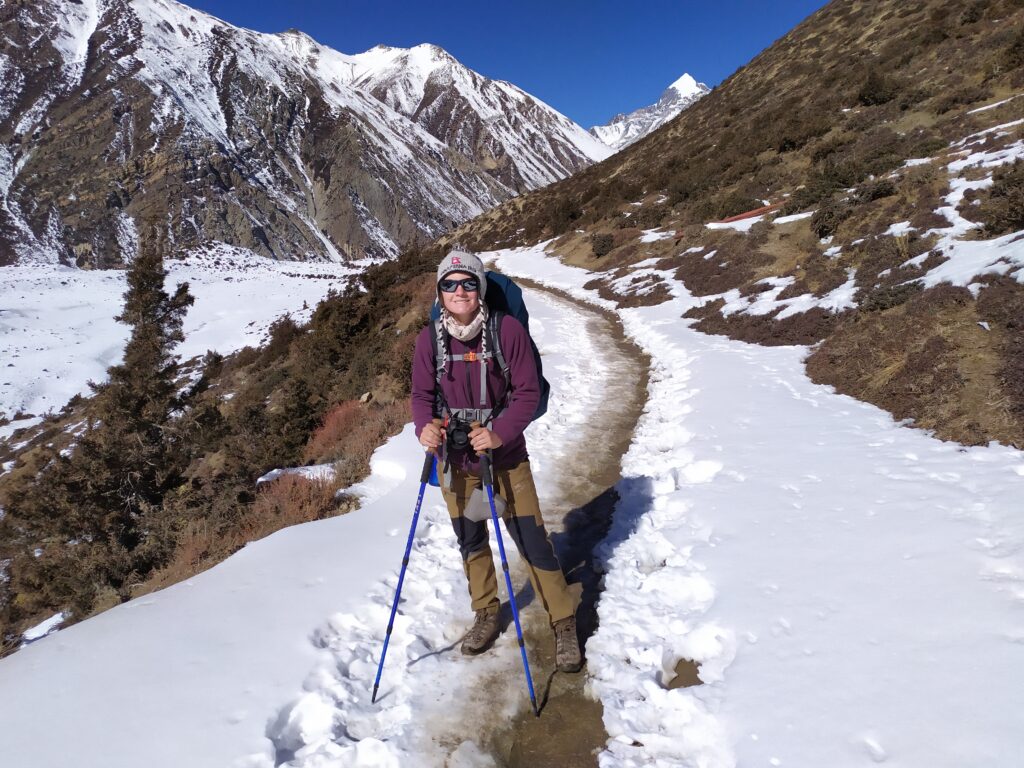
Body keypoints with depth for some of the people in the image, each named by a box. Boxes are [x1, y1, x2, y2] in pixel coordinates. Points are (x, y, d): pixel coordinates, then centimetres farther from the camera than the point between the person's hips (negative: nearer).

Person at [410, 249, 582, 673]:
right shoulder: (429, 338, -6)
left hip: (504, 456, -3)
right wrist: (424, 426, -21)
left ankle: (564, 623, 21)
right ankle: (486, 613, 39)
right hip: (454, 457, 3)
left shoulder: (508, 329, -15)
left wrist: (499, 434, -26)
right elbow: (422, 393, 0)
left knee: (531, 538, 1)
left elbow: (527, 391, -12)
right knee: (470, 540, 16)